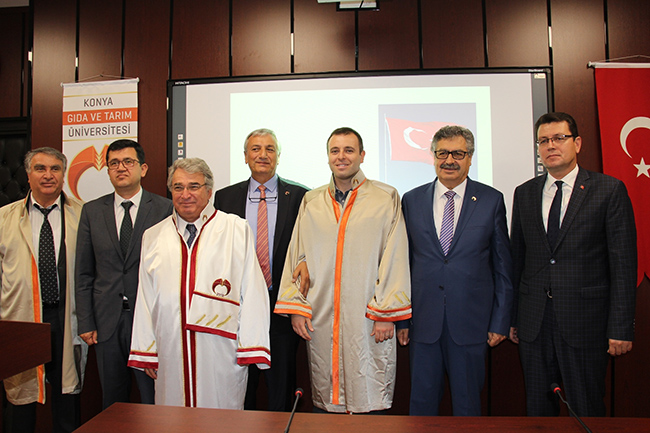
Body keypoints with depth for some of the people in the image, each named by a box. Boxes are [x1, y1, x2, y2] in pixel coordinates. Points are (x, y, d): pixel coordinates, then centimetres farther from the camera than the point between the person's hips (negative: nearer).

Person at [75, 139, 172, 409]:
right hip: (107, 321, 3)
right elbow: (84, 273, 8)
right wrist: (85, 323, 4)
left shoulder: (164, 209, -3)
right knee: (112, 402, 16)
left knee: (153, 400, 6)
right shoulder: (92, 211, 7)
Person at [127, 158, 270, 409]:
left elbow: (252, 292, -5)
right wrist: (146, 353, 9)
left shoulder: (236, 230, -1)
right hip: (171, 354, 3)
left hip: (221, 355, -2)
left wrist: (251, 350, -8)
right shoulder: (153, 237, 10)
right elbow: (145, 298, 11)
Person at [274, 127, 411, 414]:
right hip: (320, 320, 3)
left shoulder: (386, 199, 1)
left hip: (367, 320, -2)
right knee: (324, 402, 12)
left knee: (368, 398, 6)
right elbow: (296, 255, 9)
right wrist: (296, 307, 2)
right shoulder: (311, 202, 11)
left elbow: (395, 258, -3)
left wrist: (387, 313, -8)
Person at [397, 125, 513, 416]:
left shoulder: (491, 200, 1)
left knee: (467, 403, 12)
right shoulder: (411, 201, 4)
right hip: (424, 320, 1)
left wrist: (501, 320, 1)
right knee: (421, 402, 11)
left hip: (470, 321, -1)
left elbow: (503, 265, 3)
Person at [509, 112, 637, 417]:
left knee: (586, 413, 9)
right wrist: (512, 317, 7)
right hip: (534, 321, 3)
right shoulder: (524, 194, 8)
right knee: (538, 409, 13)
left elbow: (624, 263, -5)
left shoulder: (610, 190, -2)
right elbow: (517, 258, 9)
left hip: (585, 322, -3)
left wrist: (621, 327, -9)